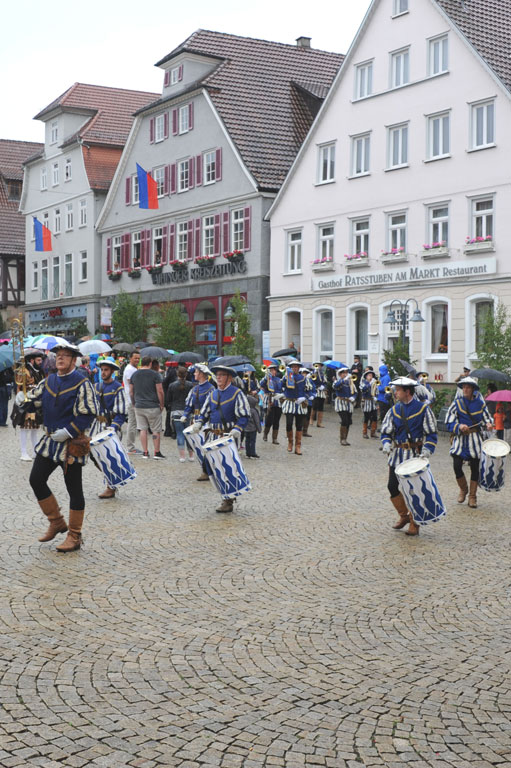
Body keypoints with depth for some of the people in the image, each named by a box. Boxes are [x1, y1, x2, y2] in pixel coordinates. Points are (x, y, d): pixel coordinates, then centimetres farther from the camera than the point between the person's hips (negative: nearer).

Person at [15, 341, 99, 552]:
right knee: (36, 480, 4)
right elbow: (33, 400, 13)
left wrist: (68, 432, -21)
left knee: (74, 489, 1)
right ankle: (56, 522, 20)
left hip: (72, 445, -7)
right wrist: (22, 400, -11)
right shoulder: (48, 381, 9)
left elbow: (89, 414, -15)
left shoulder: (82, 384, -10)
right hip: (50, 440, 7)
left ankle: (74, 536, 11)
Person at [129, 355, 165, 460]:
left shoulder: (134, 375, 7)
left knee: (143, 429, 8)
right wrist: (161, 404, 1)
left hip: (139, 407, 4)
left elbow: (131, 392, 11)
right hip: (153, 407, -4)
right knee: (156, 430, 4)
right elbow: (160, 391, -10)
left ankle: (145, 452, 8)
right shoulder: (155, 374, -7)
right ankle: (156, 452, 6)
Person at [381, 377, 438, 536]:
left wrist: (427, 449, -19)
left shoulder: (423, 409, -5)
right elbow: (386, 431, 11)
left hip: (415, 456, -4)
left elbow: (431, 434, -5)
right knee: (392, 486, 2)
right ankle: (404, 516, 23)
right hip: (397, 454, 5)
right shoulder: (394, 410, 7)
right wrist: (386, 443, -10)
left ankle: (414, 524, 12)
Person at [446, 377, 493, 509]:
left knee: (475, 468, 2)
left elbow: (487, 417, 13)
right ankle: (463, 490, 16)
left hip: (475, 440, 1)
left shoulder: (480, 403, 5)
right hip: (460, 439, -1)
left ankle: (472, 496, 16)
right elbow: (449, 423, -3)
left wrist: (488, 424, -10)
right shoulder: (456, 403, 1)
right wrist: (459, 426, -23)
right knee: (457, 466, -11)